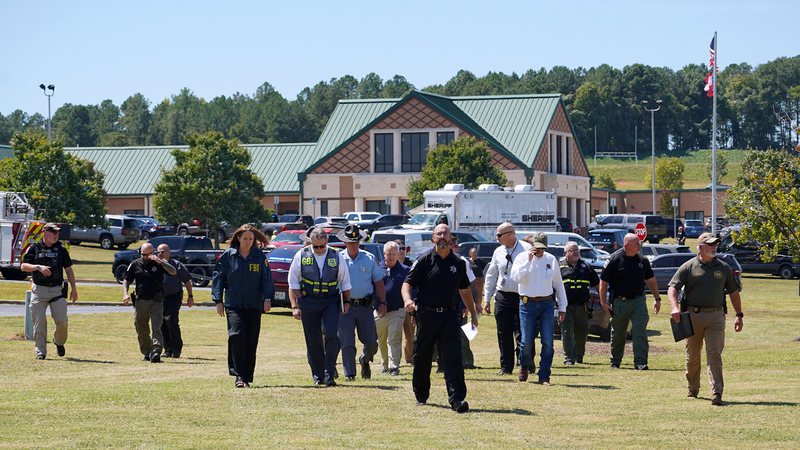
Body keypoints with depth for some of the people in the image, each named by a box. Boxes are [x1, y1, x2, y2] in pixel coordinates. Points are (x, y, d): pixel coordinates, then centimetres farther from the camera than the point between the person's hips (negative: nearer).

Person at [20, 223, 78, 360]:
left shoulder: (61, 250, 11)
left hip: (57, 290, 1)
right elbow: (23, 266, -1)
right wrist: (38, 267, -18)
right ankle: (40, 351, 1)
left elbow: (68, 269, 15)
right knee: (39, 322, -6)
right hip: (39, 289, -1)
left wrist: (73, 288, 10)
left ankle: (59, 342, 19)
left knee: (62, 320, -8)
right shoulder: (34, 248, 5)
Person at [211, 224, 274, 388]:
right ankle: (238, 375, -18)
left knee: (251, 341, 3)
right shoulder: (228, 256, 3)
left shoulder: (260, 257, 5)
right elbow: (218, 278, 7)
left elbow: (267, 279, 5)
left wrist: (268, 299, -9)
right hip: (233, 304, -1)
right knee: (236, 335, -19)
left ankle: (247, 377, 13)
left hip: (254, 305, 2)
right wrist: (218, 301, 2)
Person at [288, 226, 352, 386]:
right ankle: (318, 376, 12)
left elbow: (345, 283, 12)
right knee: (313, 340, 3)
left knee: (332, 336, -14)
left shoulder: (337, 257, 2)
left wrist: (346, 302, 9)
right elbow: (293, 283, 3)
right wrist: (295, 306, -3)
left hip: (331, 301, 0)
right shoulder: (301, 256, 0)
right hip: (308, 302, 0)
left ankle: (329, 374, -9)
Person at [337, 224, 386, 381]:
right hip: (345, 307, -2)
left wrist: (382, 303, 5)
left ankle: (365, 360, 32)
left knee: (371, 342, 2)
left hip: (365, 306, 2)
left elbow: (378, 281, 12)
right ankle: (349, 374, 4)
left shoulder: (369, 259, 6)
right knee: (347, 343, -5)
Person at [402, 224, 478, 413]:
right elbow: (407, 283, -5)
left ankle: (457, 398, -17)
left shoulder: (458, 263, 10)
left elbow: (464, 290, 22)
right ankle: (421, 396, 26)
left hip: (450, 315, 1)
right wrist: (407, 300, -26)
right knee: (422, 358, 9)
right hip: (426, 315, -1)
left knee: (453, 357, -11)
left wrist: (473, 314, 25)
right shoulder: (424, 261, 1)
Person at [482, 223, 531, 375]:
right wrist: (487, 299, 16)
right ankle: (506, 367, 10)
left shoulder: (526, 249, -4)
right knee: (504, 334, 4)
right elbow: (491, 276, 18)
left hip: (522, 296, -5)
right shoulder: (498, 252, 12)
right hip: (503, 296, 5)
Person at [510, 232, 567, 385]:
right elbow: (516, 277, -16)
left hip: (547, 304, 2)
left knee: (548, 342, -6)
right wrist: (528, 260, -20)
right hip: (527, 304, -2)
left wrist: (562, 307, 12)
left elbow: (558, 284, 15)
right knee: (526, 341, -3)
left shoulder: (551, 260, 8)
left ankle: (544, 377, 0)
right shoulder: (522, 258, 2)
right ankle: (524, 367, 25)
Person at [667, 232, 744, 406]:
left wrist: (739, 315, 11)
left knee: (715, 354, -11)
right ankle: (693, 390, 27)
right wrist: (675, 307, -21)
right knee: (692, 355, 10)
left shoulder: (724, 268, 10)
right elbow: (672, 287, -4)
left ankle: (716, 393, -17)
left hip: (716, 316, 0)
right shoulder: (689, 267, 2)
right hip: (693, 315, 0)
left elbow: (734, 292, 16)